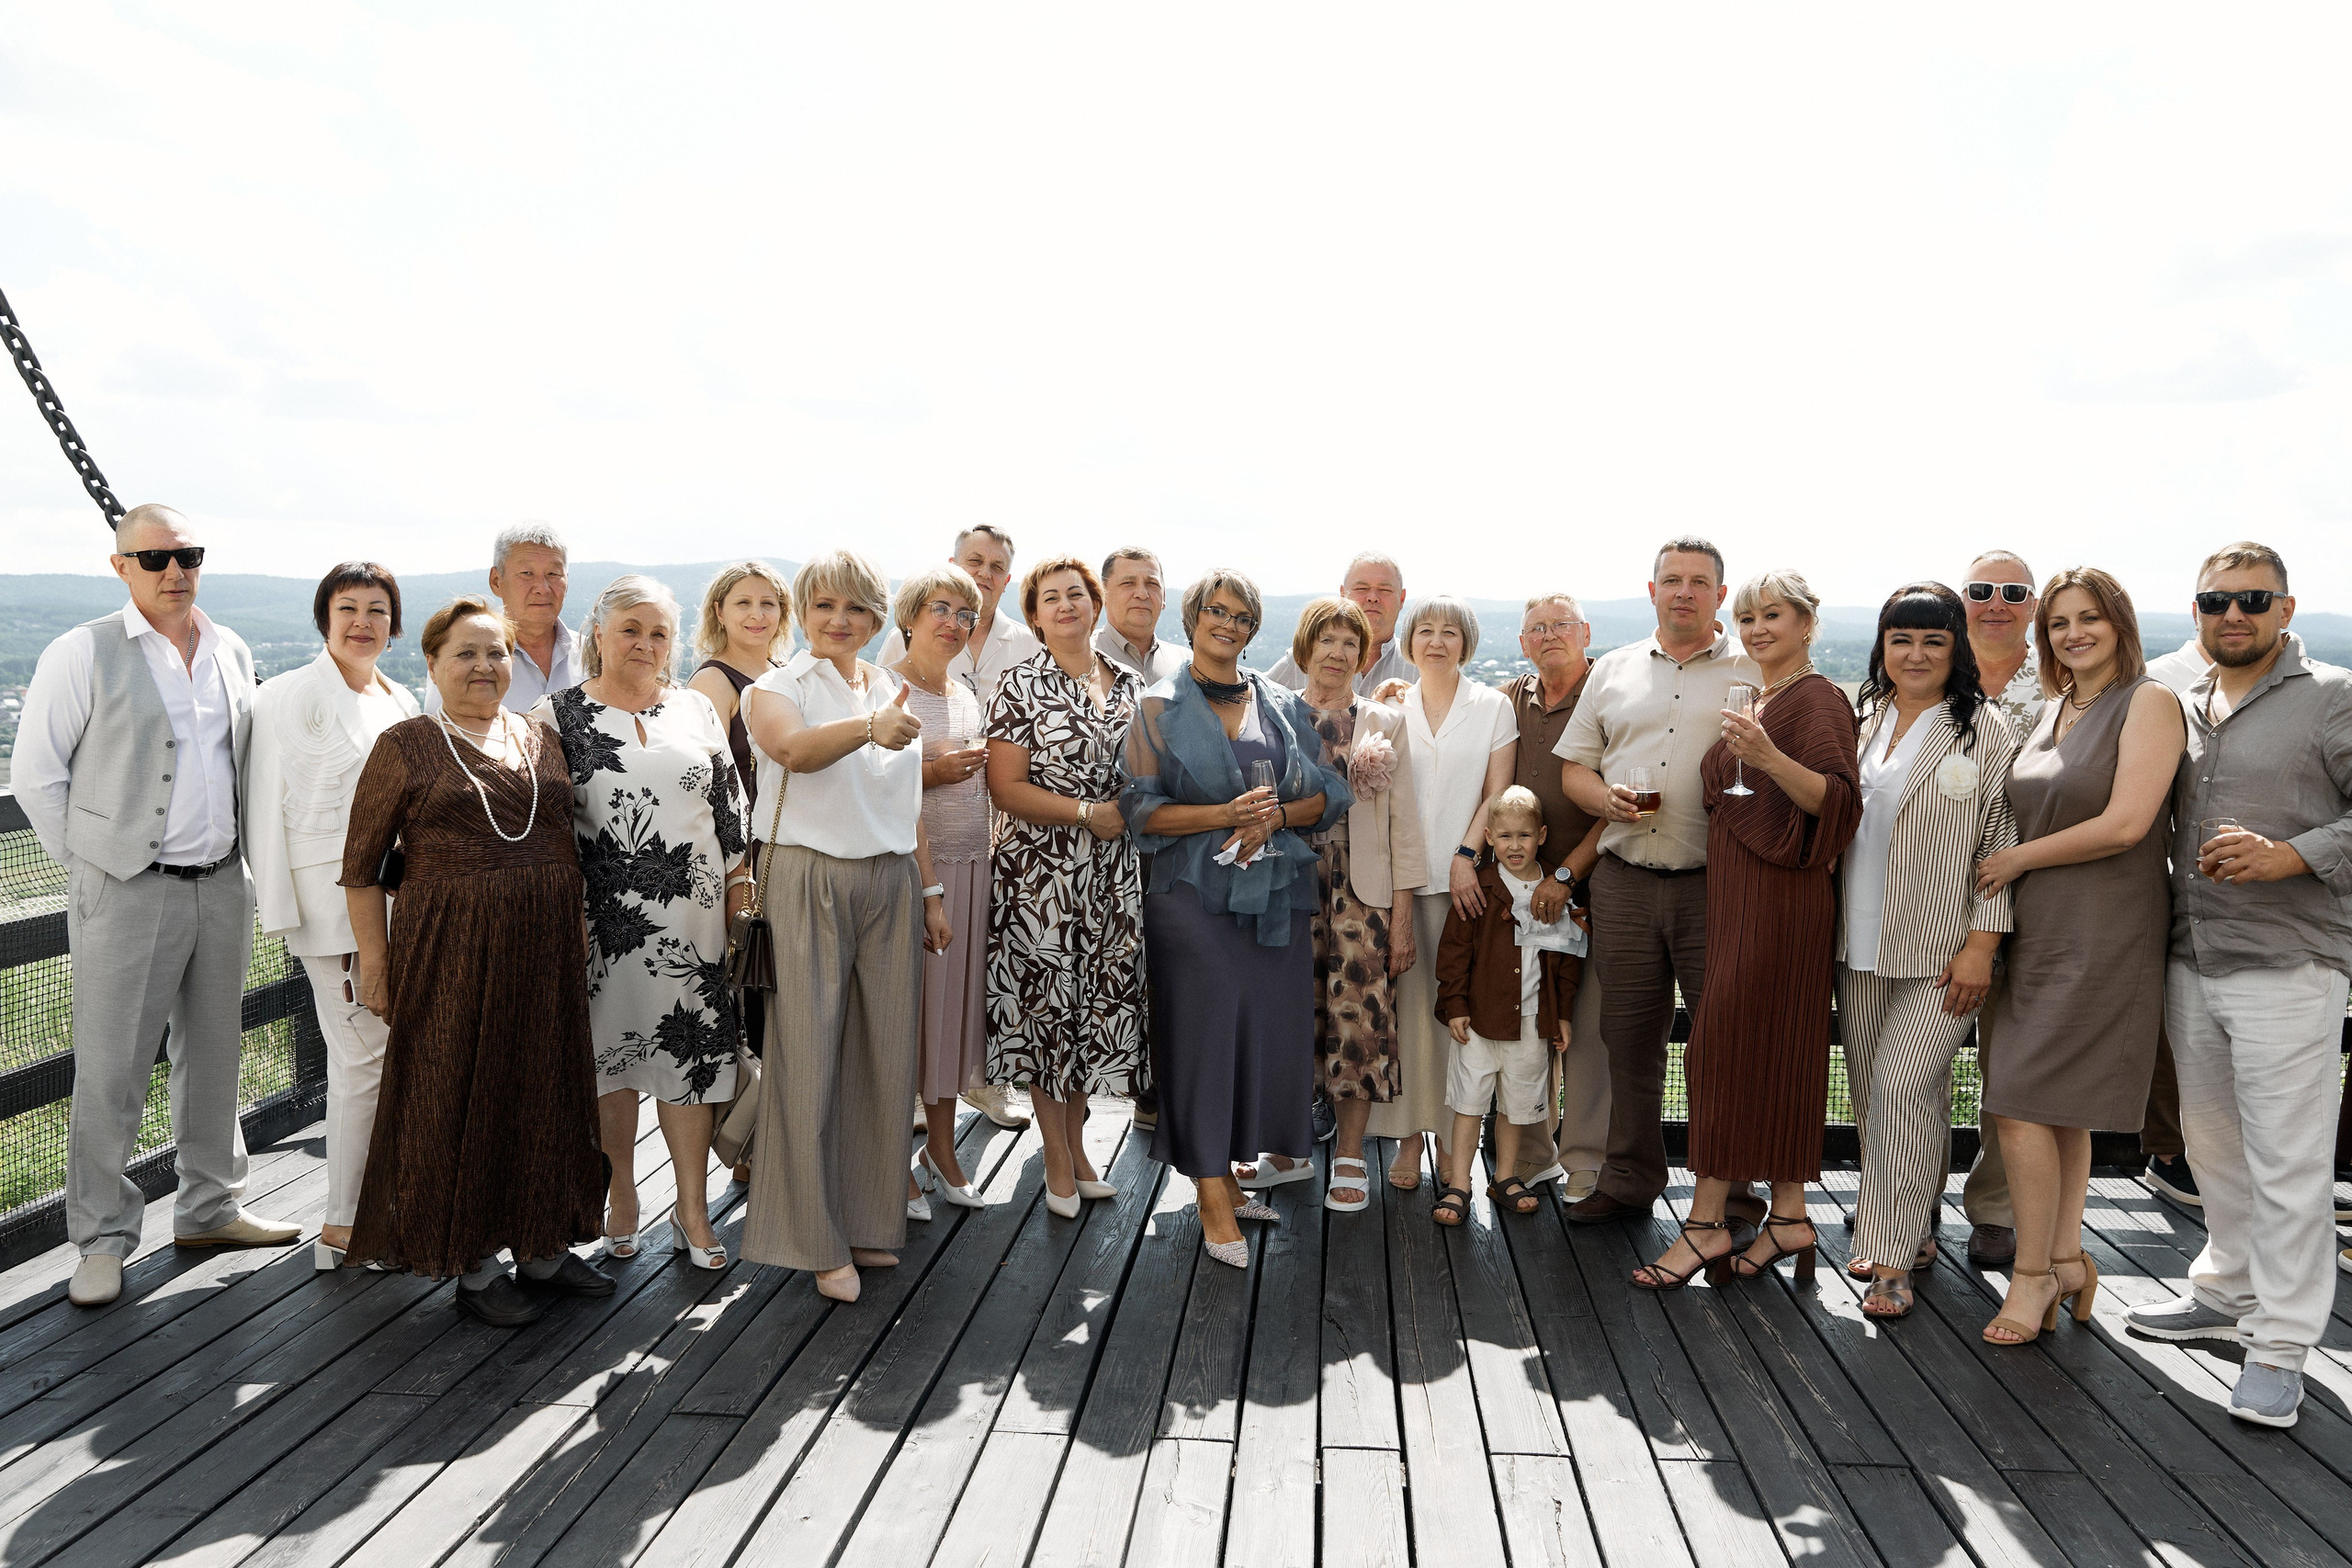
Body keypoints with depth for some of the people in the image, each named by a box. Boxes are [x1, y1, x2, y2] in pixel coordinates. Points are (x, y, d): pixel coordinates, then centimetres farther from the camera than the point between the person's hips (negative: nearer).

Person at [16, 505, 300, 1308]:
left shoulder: (232, 651, 8)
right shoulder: (82, 654, -7)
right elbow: (37, 775, -3)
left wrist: (231, 854, 12)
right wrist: (91, 864, -2)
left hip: (223, 884, 5)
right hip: (126, 890, -5)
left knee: (213, 1055, 15)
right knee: (110, 1072, 0)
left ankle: (210, 1208, 29)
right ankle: (102, 1240, 14)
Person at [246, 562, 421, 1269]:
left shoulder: (402, 703, 16)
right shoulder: (291, 696, -4)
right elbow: (268, 807, -6)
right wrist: (278, 910, -10)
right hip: (332, 899, -7)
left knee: (392, 1049, 9)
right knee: (364, 1056, -8)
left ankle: (372, 1201, 22)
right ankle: (340, 1227, 3)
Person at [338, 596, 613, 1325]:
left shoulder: (542, 738, 10)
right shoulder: (405, 746, -3)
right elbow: (361, 866, -3)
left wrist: (579, 930, 11)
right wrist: (374, 960, -8)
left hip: (545, 948, 5)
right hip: (451, 953, -4)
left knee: (544, 1093, 11)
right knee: (460, 1099, 4)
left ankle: (543, 1250, 25)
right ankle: (476, 1266, 17)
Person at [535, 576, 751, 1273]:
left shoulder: (695, 708, 9)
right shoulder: (559, 716, 0)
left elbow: (730, 801, 11)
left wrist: (739, 883, 6)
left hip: (692, 914, 2)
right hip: (603, 917, -2)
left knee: (693, 1048, 4)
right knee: (612, 1049, 8)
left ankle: (692, 1208, 16)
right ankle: (621, 1199, 26)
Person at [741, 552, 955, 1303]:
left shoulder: (894, 692, 14)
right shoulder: (774, 689, -2)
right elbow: (793, 749, -27)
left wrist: (930, 890, 16)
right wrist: (868, 727, -44)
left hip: (890, 883, 5)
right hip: (809, 882, -5)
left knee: (886, 1056, 8)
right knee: (808, 1059, -3)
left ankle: (870, 1221, 22)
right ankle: (819, 1240, 9)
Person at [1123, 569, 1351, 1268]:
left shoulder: (1284, 705, 12)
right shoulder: (1160, 707, 3)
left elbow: (1330, 793, 9)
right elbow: (1142, 810, -5)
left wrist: (1275, 814, -11)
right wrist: (1226, 814, -18)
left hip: (1279, 891, 4)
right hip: (1195, 894, -3)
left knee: (1270, 1030, 3)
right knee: (1205, 1031, -6)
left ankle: (1226, 1169, 21)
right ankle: (1213, 1200, 4)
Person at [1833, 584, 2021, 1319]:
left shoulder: (1985, 730, -4)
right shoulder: (1861, 722, 11)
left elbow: (2003, 844, -7)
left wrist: (1982, 944, -13)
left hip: (1943, 947, -5)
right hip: (1862, 942, 6)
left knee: (1903, 1081, -11)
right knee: (1871, 1089, 9)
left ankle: (1892, 1256, 0)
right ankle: (1910, 1231, 25)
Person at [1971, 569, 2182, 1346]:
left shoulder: (2148, 702, -8)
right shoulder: (2051, 710, 14)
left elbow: (2125, 823, -18)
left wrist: (2015, 860, -9)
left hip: (2102, 937, -7)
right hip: (2041, 931, 7)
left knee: (2023, 1104, -7)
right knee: (2062, 1110, 13)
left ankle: (2032, 1272, 7)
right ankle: (2067, 1258, 24)